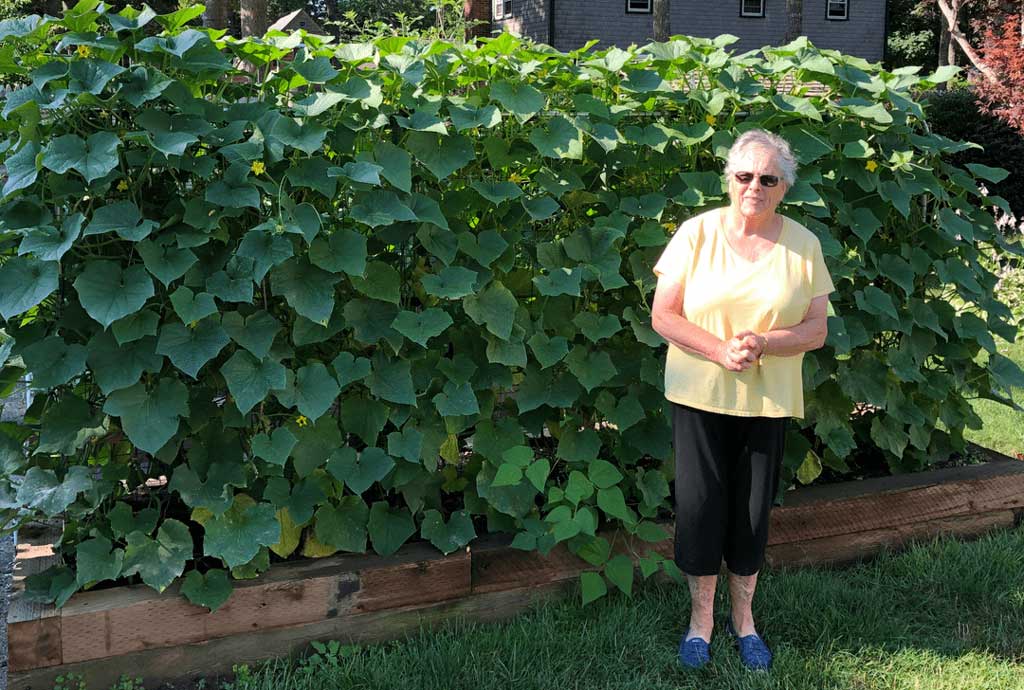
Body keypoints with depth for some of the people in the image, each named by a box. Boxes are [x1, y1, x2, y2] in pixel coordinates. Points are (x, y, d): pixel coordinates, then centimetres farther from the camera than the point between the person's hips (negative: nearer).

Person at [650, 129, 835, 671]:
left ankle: (742, 616, 31)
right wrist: (721, 350, -20)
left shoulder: (803, 245, 1)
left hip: (767, 400, 1)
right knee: (700, 505, 3)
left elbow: (816, 329, -1)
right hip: (698, 395, -1)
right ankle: (701, 617, 24)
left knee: (753, 509, 10)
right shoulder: (697, 232, -4)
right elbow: (663, 315, -7)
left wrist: (761, 343, -19)